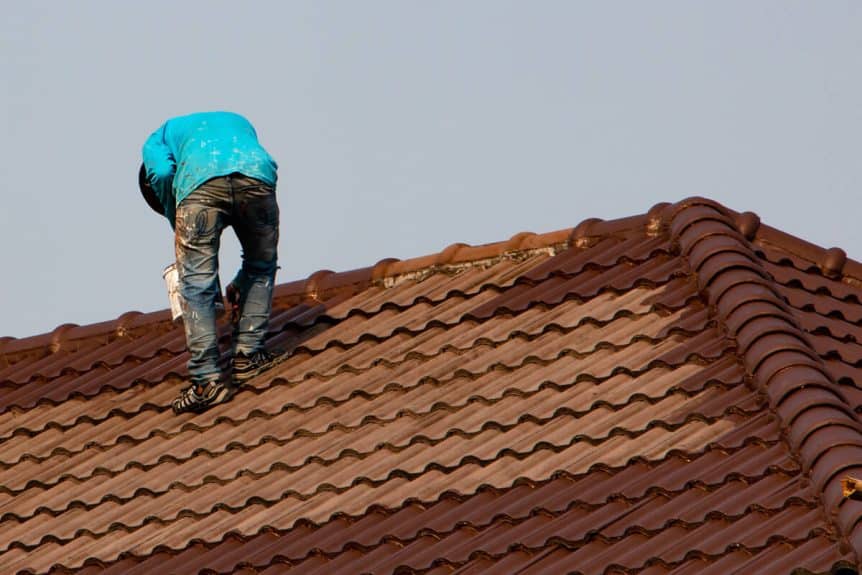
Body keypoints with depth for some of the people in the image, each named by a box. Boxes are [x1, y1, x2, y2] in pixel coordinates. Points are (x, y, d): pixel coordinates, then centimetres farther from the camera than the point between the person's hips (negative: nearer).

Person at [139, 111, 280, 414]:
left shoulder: (158, 140, 36)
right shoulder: (239, 123, 45)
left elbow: (162, 175, 8)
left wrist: (181, 232, 18)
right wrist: (243, 280, 42)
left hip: (200, 181, -3)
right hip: (256, 172, 3)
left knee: (196, 286, 3)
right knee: (261, 267, 25)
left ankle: (208, 379, -4)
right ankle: (247, 356, 20)